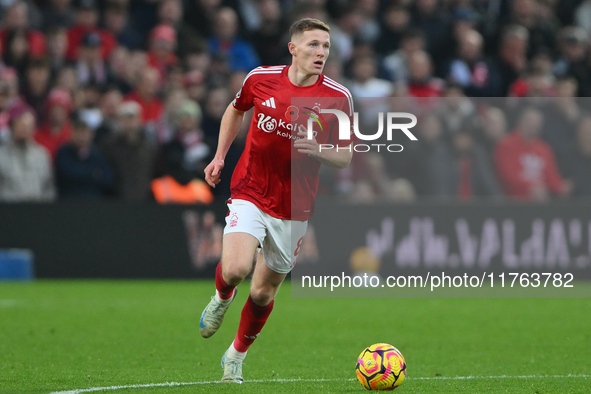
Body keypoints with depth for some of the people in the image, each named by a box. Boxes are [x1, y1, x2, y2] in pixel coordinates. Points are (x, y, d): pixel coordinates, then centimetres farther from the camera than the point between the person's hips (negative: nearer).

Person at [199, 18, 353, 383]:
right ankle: (223, 297, 14)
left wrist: (318, 149, -21)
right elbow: (236, 110, 17)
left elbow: (345, 156, -1)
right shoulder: (261, 79, -5)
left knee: (264, 292, 9)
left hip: (294, 209, 1)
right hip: (250, 195, -1)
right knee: (235, 269, -24)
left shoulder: (338, 97, -8)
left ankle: (236, 356, 33)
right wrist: (220, 157, 12)